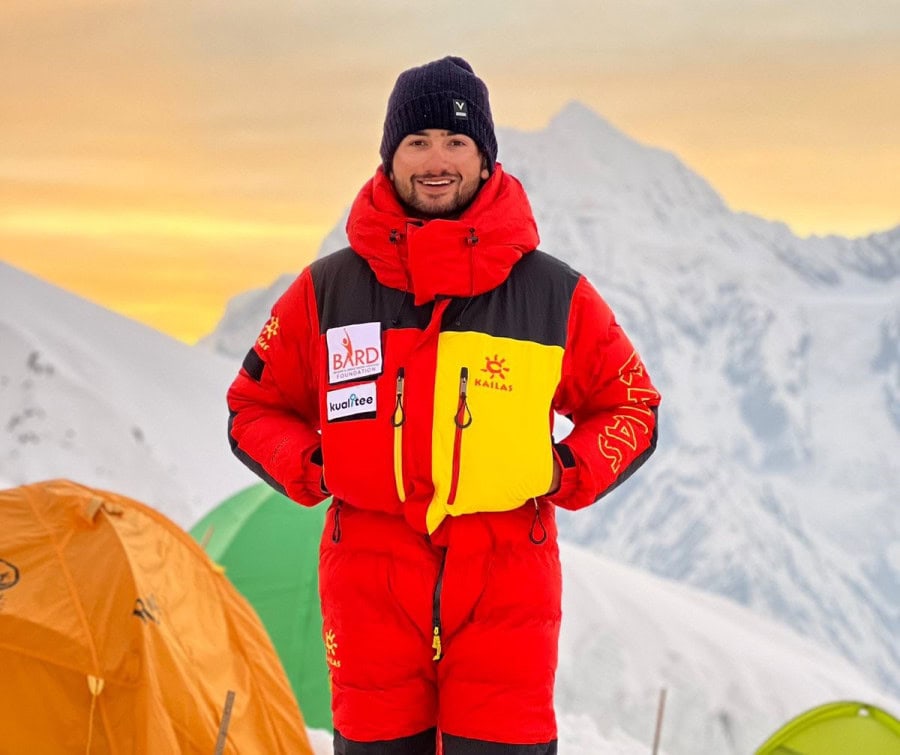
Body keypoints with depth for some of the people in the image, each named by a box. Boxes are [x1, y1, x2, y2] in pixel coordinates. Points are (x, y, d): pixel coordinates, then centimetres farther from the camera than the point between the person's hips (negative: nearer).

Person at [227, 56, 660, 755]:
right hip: (370, 587, 1)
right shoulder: (328, 291, 4)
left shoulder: (553, 295, 2)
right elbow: (256, 407, 14)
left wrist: (566, 476, -4)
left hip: (505, 594, -1)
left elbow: (630, 408, 13)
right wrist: (310, 472, -4)